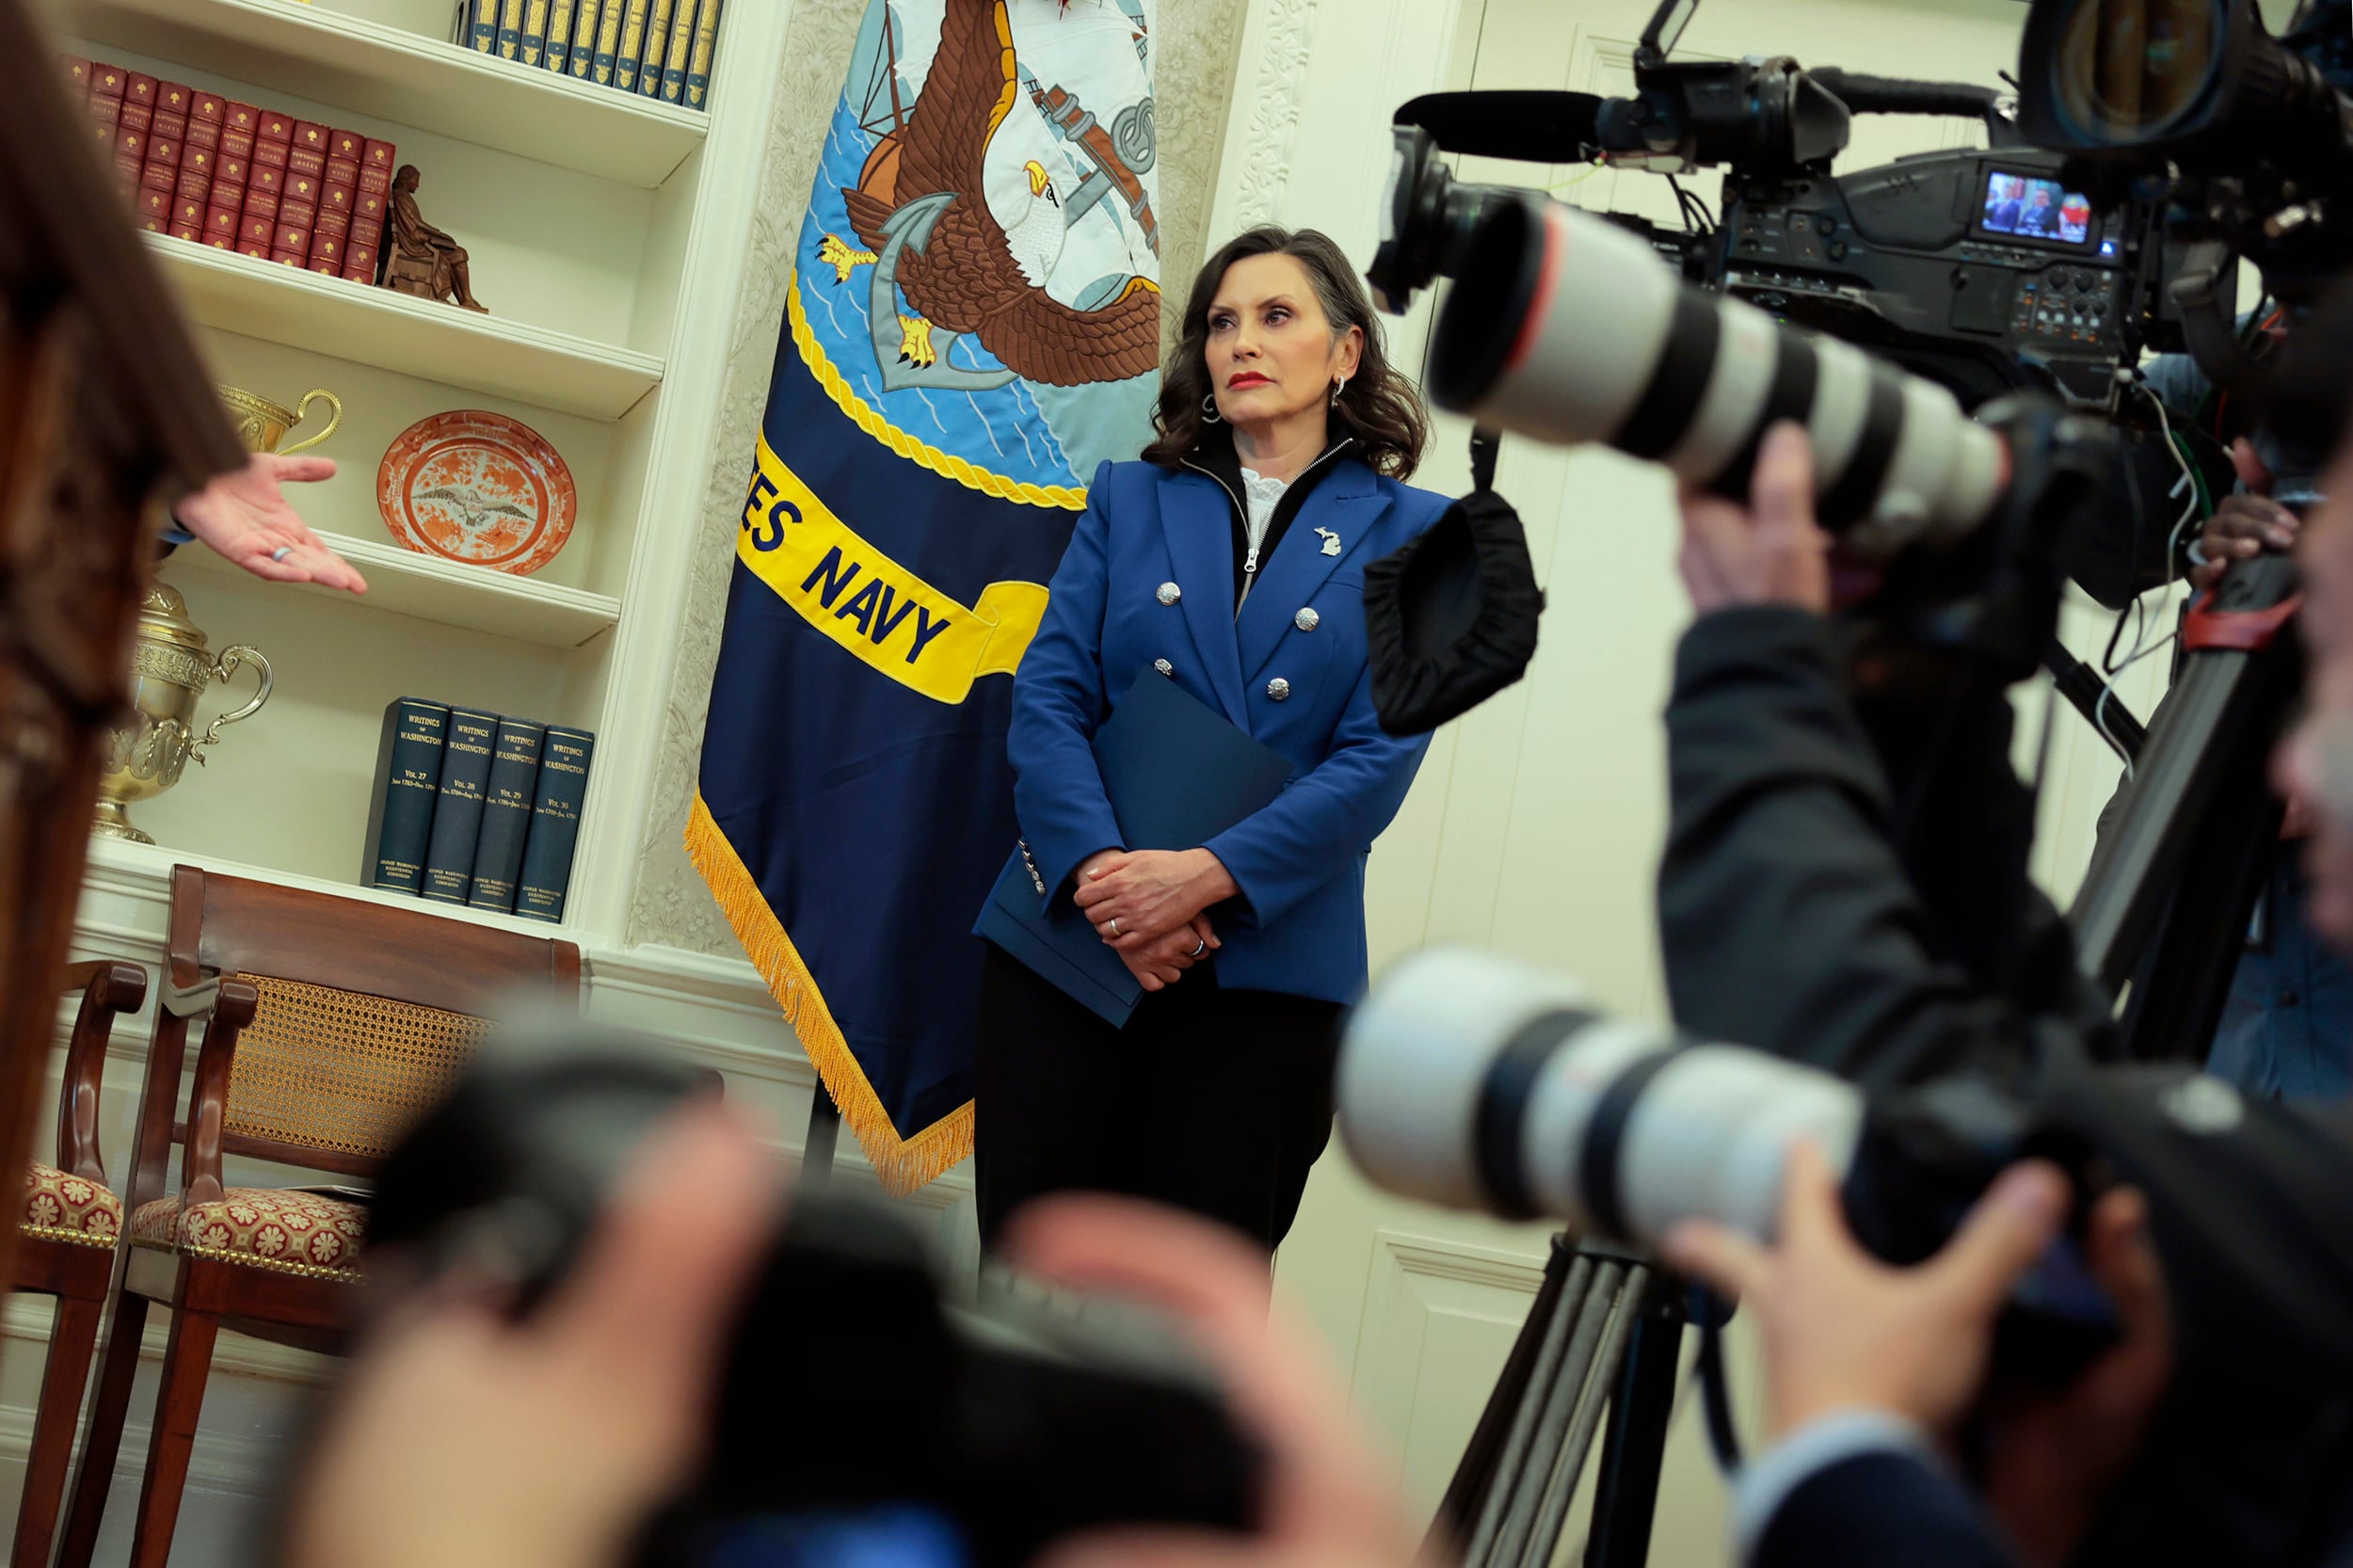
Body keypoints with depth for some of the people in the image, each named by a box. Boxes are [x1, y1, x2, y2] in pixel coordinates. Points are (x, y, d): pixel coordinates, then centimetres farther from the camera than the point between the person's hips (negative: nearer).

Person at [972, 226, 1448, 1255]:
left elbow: (1379, 759, -4)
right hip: (1070, 942, 2)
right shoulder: (1130, 498, 12)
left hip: (1270, 968, -1)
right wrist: (1101, 873, -15)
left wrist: (1205, 875, -16)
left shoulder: (1409, 536, 5)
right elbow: (1047, 697, 2)